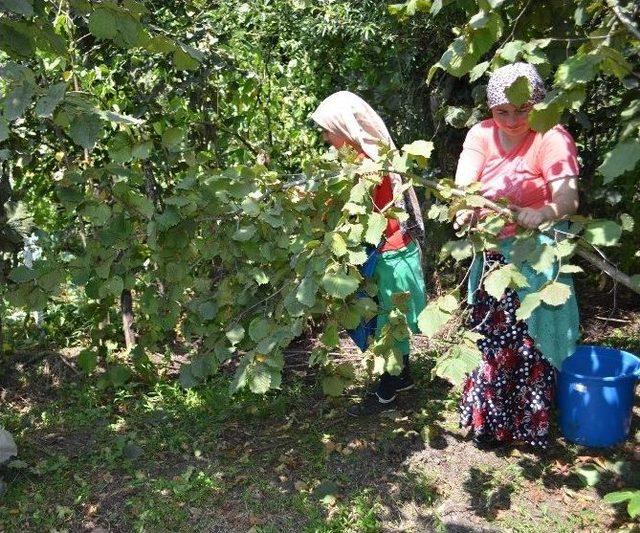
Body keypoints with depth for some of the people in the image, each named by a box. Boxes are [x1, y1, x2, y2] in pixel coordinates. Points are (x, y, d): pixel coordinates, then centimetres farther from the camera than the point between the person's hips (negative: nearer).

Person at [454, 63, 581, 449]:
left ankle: (529, 424, 21)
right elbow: (464, 183, -18)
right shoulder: (482, 134, -2)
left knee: (530, 340, 0)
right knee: (490, 336, 12)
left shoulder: (552, 138, -15)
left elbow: (568, 199, -29)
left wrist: (541, 214, -51)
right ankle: (490, 418, 32)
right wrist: (465, 207, -41)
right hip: (494, 254, 5)